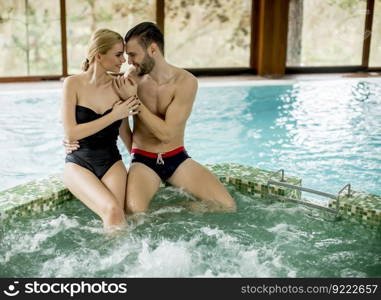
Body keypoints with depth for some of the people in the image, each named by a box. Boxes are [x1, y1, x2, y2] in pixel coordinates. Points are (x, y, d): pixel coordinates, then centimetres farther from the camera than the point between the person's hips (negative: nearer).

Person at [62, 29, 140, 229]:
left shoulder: (119, 87, 2)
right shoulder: (74, 84, -6)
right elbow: (71, 133, -13)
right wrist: (114, 116, -12)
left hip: (111, 162, 2)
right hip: (79, 163, -2)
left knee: (115, 216, -24)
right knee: (112, 210, -26)